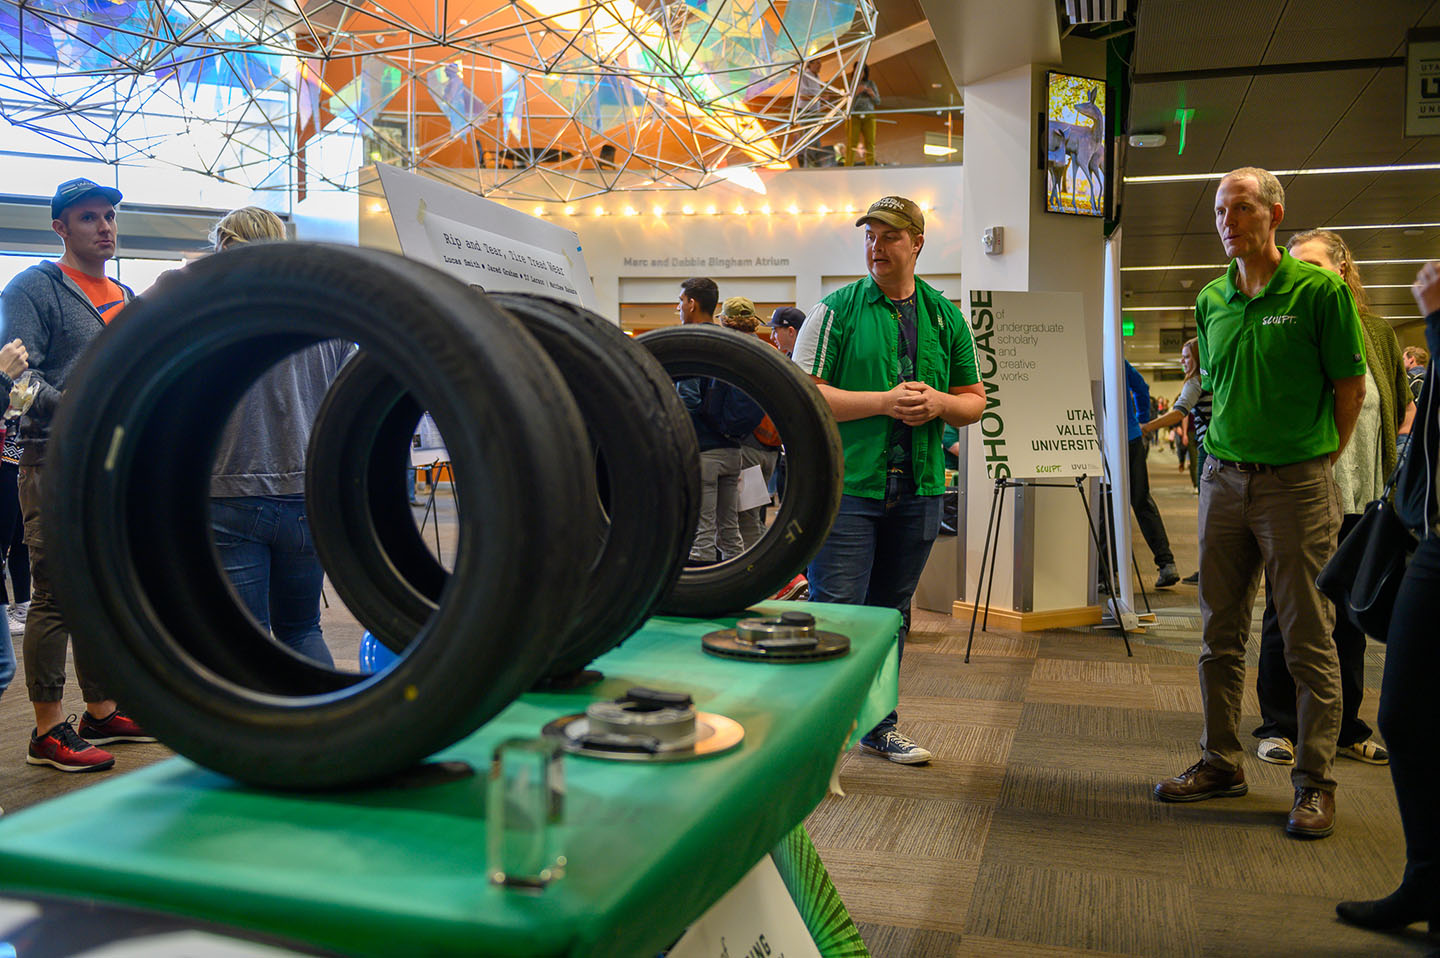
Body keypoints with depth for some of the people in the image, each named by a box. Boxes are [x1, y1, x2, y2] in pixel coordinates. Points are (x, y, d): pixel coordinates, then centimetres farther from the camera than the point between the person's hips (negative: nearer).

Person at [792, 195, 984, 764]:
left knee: (891, 613, 14)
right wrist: (885, 402, -16)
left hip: (917, 488, 4)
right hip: (847, 486, -4)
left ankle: (879, 724, 28)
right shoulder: (836, 310, -1)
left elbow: (975, 400, 16)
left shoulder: (946, 317, 12)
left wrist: (939, 403, -7)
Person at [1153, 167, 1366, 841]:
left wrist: (1317, 460, 1)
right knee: (1220, 633, 10)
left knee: (1308, 639, 2)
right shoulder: (1211, 300, 9)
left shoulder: (1319, 291, -6)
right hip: (1223, 478, 5)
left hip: (1297, 482, -5)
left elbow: (1351, 388, -2)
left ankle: (1313, 782, 12)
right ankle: (1221, 761, 22)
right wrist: (1232, 453, 13)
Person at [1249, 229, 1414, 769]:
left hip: (1363, 502, 4)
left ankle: (1345, 726, 26)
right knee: (1287, 615, 3)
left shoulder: (1377, 334, 9)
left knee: (1349, 618, 13)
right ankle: (1279, 726, 15)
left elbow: (1405, 407, 18)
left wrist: (1395, 471, 9)